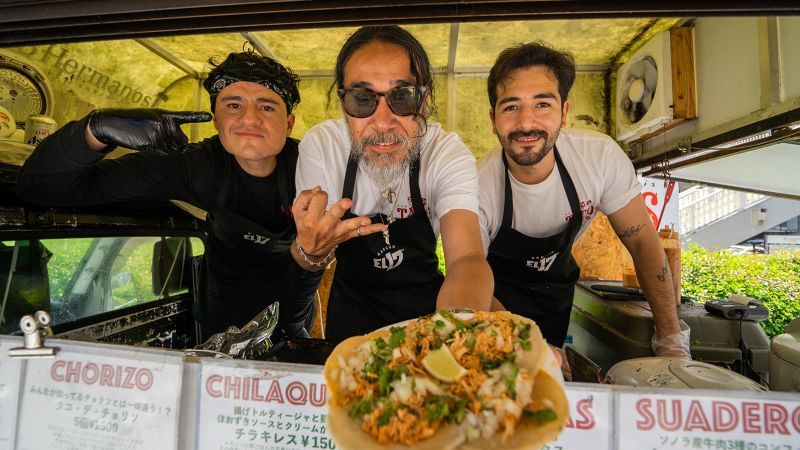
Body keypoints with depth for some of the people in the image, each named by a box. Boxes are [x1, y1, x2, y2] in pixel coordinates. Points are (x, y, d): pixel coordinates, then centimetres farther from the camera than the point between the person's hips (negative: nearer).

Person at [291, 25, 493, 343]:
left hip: (424, 302, 4)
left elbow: (466, 257, -32)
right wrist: (312, 250, -37)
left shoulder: (449, 154, -19)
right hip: (353, 302, -3)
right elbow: (308, 265, -12)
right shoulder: (320, 145, -17)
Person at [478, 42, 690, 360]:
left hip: (557, 281, 3)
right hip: (500, 291, -2)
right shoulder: (477, 189, -31)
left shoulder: (601, 156, -25)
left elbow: (642, 242, -13)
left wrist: (672, 342, -13)